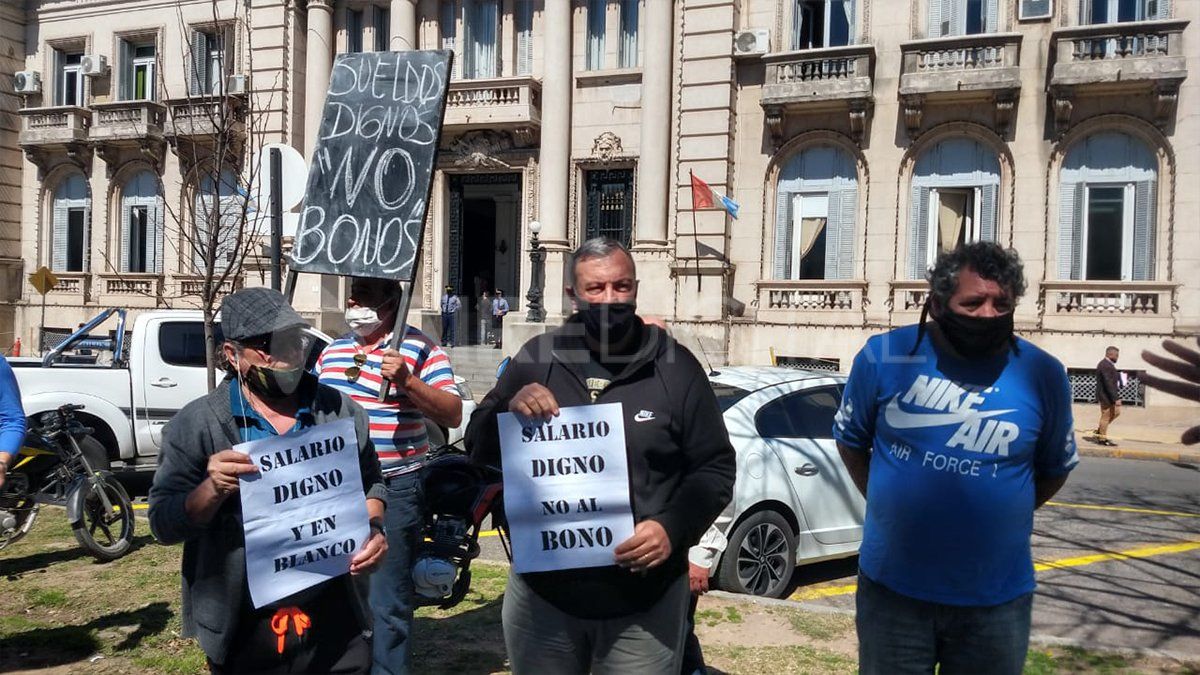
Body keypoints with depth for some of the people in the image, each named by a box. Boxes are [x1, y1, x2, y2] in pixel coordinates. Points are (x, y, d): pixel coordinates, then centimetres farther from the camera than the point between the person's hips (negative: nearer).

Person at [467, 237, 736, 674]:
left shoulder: (674, 366, -3)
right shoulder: (536, 358, 2)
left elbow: (715, 468, -1)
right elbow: (478, 449, 6)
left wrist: (673, 528, -18)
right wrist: (509, 410, -15)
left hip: (644, 604, -1)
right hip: (540, 595, 2)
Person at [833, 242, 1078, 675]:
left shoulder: (1043, 375, -6)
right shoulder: (885, 356, -9)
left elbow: (1055, 469, 10)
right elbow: (851, 440, 7)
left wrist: (998, 517, 6)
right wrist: (887, 505, 5)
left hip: (997, 597, 1)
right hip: (892, 588, 0)